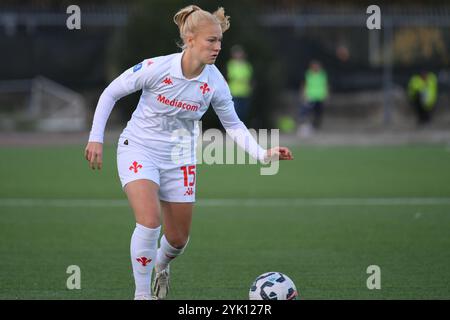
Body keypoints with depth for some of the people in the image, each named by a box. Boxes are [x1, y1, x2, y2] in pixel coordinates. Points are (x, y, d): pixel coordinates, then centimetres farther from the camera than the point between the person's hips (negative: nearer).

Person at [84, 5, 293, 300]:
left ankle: (161, 265, 47)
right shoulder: (157, 68, -23)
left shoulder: (215, 82, -13)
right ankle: (142, 294, -7)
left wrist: (263, 153, -11)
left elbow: (233, 125, 2)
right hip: (139, 150, -4)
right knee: (149, 221, -25)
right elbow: (111, 93, -9)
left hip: (180, 159, 4)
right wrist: (96, 138, -12)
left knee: (178, 240, 9)